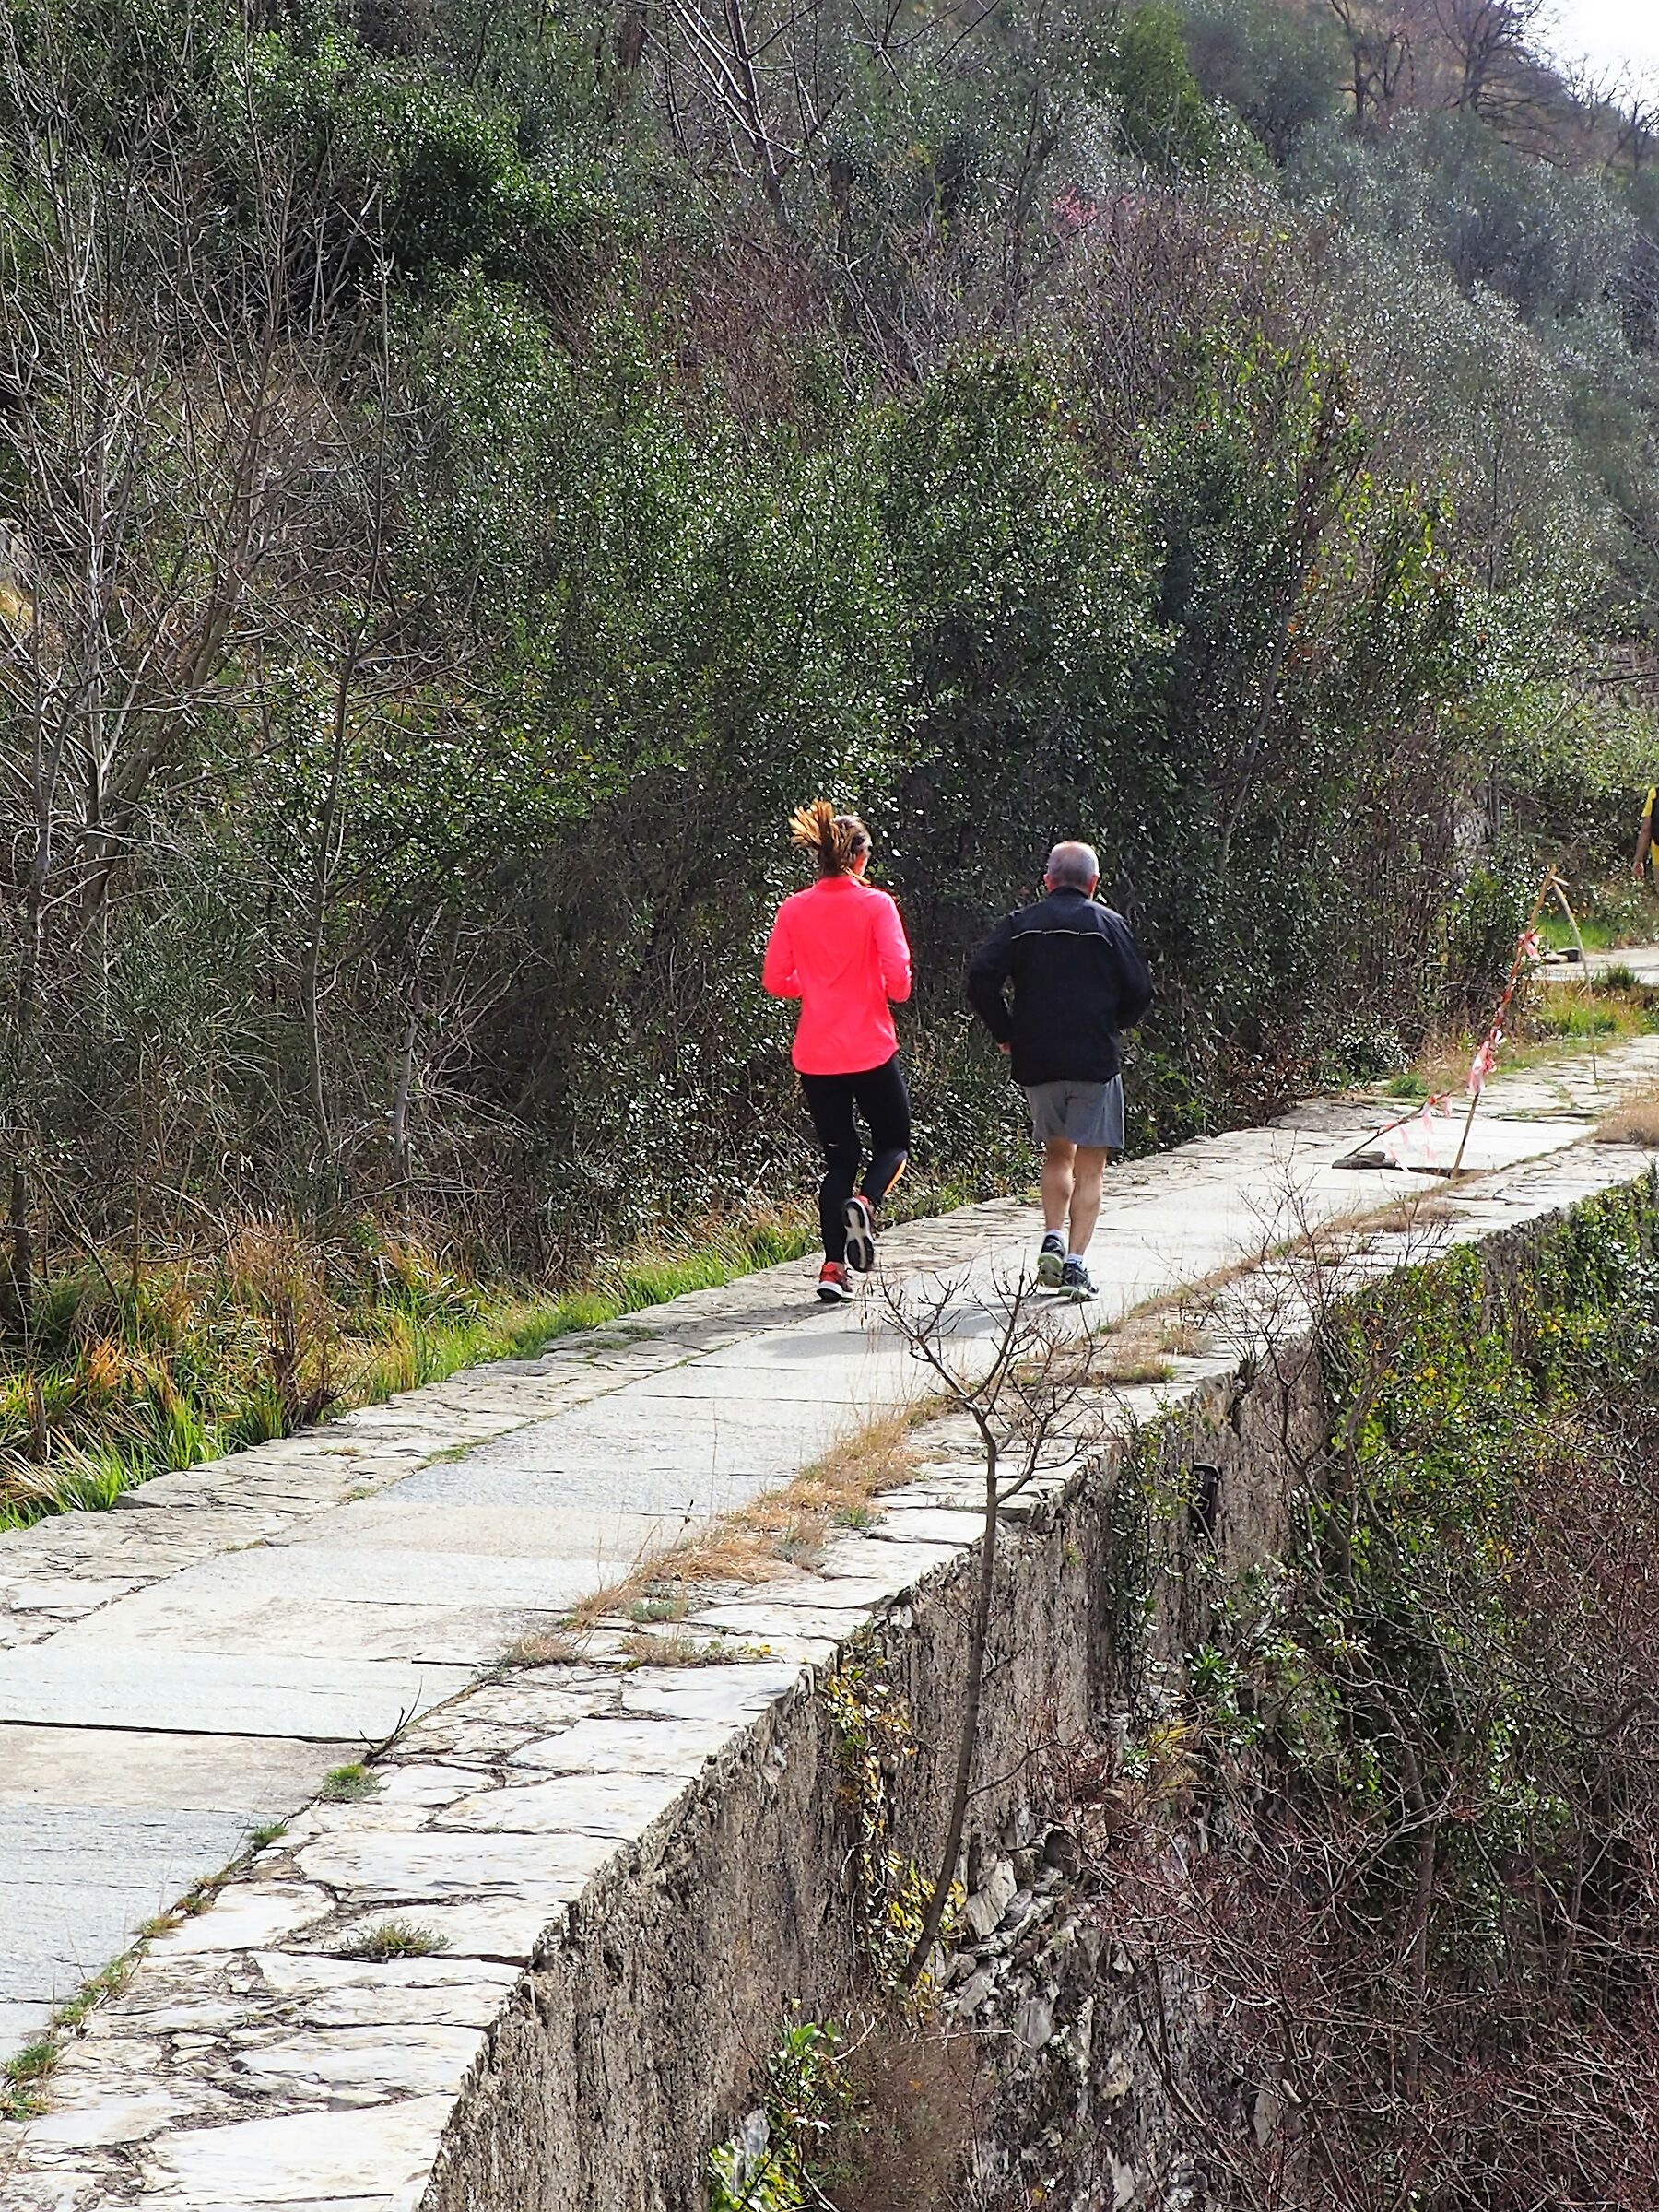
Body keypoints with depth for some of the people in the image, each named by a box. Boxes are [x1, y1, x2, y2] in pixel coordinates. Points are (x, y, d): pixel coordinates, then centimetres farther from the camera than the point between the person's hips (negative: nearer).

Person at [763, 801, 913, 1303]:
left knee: (839, 1156, 10)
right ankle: (864, 1204, -15)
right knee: (893, 1140, 16)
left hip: (815, 1055, 3)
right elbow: (897, 979, -14)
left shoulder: (794, 910, 1)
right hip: (871, 1051, -3)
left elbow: (775, 980, 2)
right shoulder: (875, 905, -8)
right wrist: (889, 990, 9)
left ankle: (833, 1266, 0)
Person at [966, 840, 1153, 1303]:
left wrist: (1005, 1034, 6)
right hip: (1095, 1060, -3)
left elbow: (981, 979, -5)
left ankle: (1053, 1240, 6)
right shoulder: (1108, 925, 0)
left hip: (1036, 1061, 3)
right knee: (1089, 1168, 2)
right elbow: (1140, 991, -2)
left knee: (1057, 1155, 22)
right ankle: (1075, 1263, -8)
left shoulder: (1020, 925, 6)